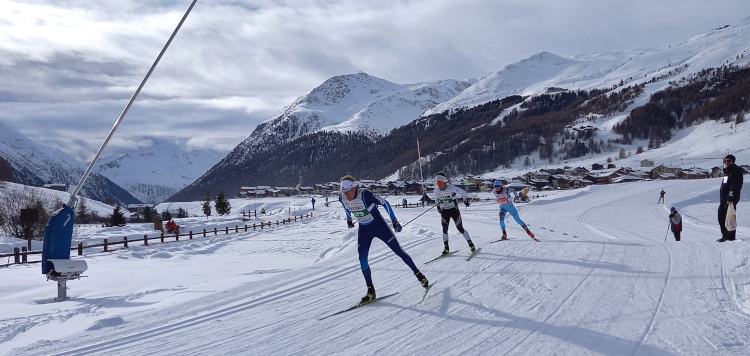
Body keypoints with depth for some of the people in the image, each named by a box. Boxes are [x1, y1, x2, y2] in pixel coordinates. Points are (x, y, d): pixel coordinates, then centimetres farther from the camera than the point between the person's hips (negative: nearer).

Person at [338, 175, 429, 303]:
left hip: (379, 226, -5)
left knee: (398, 251, 1)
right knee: (362, 259, -6)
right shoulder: (342, 199, -12)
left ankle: (418, 274, 19)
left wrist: (394, 221, -22)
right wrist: (349, 219, 27)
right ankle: (370, 291, 5)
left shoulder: (365, 194, -30)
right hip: (364, 230, 5)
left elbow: (384, 203, -22)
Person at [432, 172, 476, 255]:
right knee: (444, 229, -6)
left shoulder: (451, 188, -21)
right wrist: (438, 205, 19)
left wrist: (466, 200, 0)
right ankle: (446, 248, 4)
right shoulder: (436, 190, -7)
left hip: (454, 210, -3)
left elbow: (463, 192, -6)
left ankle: (471, 244, 12)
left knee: (460, 228, -3)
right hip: (444, 211, 4)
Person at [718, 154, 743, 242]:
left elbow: (735, 186, -18)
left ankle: (731, 236, -5)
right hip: (723, 200, 10)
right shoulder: (726, 172, 21)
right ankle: (725, 235, 21)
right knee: (721, 217, 13)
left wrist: (731, 198, -25)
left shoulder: (736, 172, -8)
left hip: (730, 199, -10)